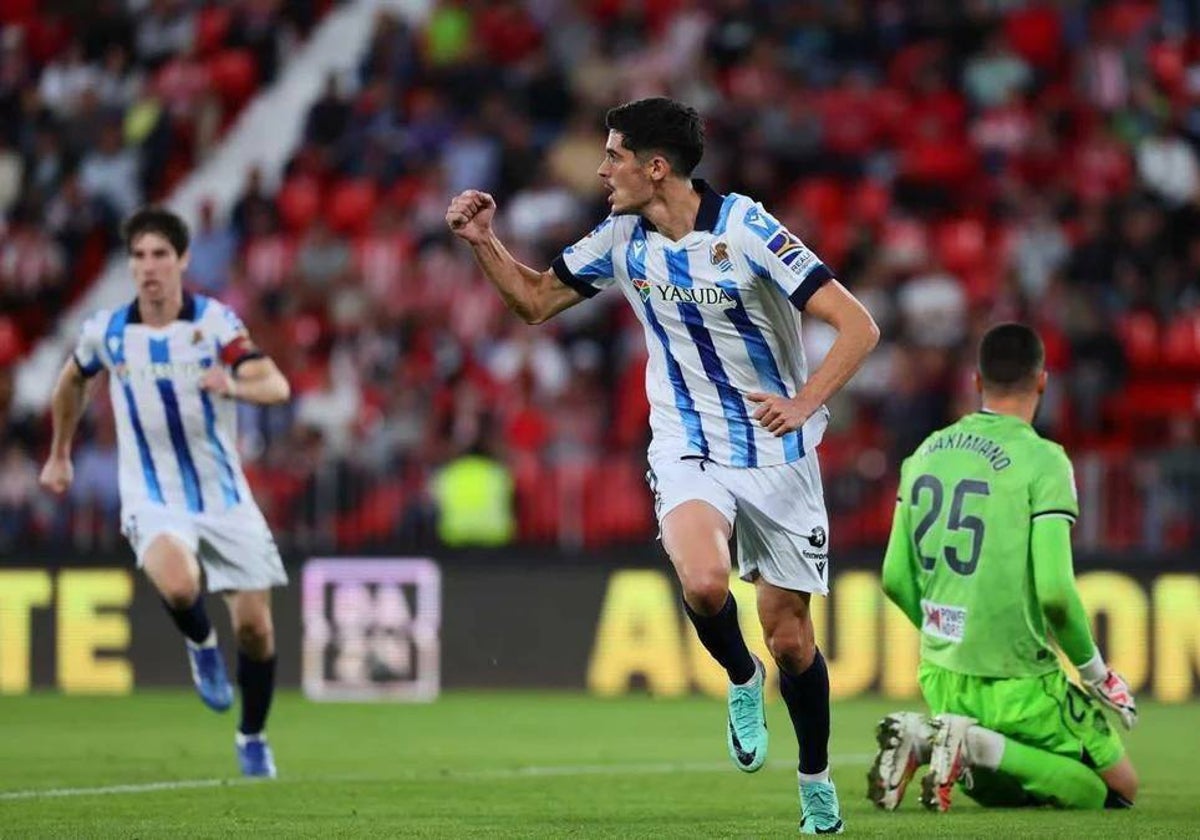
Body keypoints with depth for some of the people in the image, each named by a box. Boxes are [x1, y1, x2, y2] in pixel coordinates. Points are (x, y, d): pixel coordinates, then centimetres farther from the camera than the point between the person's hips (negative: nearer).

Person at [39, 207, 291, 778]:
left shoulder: (214, 321, -10)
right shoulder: (106, 332, -3)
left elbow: (276, 387, -22)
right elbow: (72, 382, 20)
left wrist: (235, 386, -43)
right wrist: (59, 455, 28)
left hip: (223, 495, 0)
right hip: (152, 499, 0)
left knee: (254, 627, 0)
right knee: (178, 586, -32)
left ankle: (253, 737, 26)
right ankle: (201, 646, 4)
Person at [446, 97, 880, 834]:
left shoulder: (745, 229, -17)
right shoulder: (622, 240, -1)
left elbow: (858, 327, -19)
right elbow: (536, 300, 14)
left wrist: (804, 405, -31)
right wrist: (484, 243, -2)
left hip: (777, 455, -2)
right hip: (688, 448, 2)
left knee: (789, 639, 2)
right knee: (704, 582, -29)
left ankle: (817, 780, 27)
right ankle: (741, 681, 3)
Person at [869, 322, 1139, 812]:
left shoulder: (925, 454, 6)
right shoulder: (1043, 462, -14)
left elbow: (895, 579, 10)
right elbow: (1055, 592, -19)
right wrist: (1095, 672, -3)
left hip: (940, 679, 7)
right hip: (1018, 686, -7)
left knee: (998, 788, 26)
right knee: (1117, 789, 7)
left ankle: (920, 738, -4)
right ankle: (980, 747, -15)